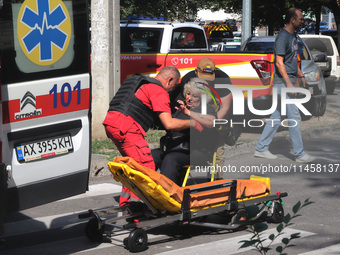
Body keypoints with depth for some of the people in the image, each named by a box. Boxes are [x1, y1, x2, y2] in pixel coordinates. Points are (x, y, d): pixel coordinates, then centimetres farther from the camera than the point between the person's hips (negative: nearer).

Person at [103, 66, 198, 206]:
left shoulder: (140, 82, 26)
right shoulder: (159, 92, -3)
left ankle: (124, 205, 23)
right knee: (146, 167, -7)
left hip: (111, 121, 10)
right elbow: (169, 124, -11)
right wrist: (192, 123, 5)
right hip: (125, 127, -10)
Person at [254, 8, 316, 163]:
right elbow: (279, 62, -19)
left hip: (290, 81, 10)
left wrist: (301, 76, 22)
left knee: (277, 117, 11)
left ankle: (261, 149, 16)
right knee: (294, 118, -7)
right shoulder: (282, 37, -15)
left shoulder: (293, 36, 16)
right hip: (283, 82, -10)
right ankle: (299, 154, -2)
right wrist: (289, 83, -24)